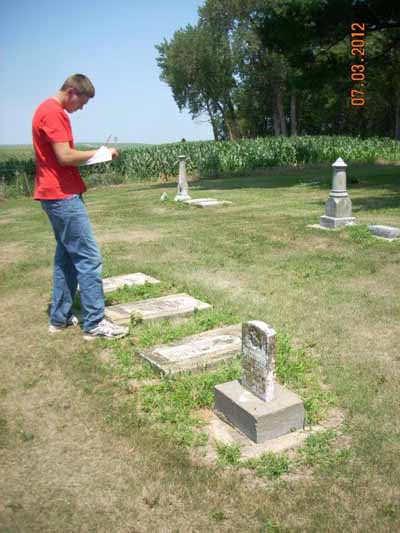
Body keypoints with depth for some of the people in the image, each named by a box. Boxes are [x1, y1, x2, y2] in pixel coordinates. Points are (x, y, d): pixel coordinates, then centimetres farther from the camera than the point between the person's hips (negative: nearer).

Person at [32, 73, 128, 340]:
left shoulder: (47, 110, 19)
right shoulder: (54, 113, -14)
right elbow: (65, 156, -21)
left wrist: (89, 156, 7)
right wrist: (98, 153, -8)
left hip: (56, 195, 11)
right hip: (63, 195, -11)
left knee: (67, 255, 14)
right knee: (89, 257, -9)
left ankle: (60, 317, 19)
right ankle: (95, 323, -6)